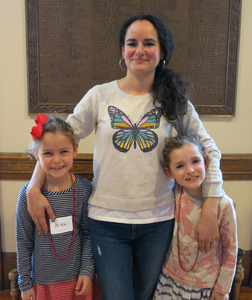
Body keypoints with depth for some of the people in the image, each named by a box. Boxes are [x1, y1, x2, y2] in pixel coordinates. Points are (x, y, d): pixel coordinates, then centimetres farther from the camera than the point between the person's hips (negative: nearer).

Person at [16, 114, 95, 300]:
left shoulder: (84, 188, -10)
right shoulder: (28, 193, -12)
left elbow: (88, 234, -1)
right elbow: (24, 242, -4)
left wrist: (87, 270, -3)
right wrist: (25, 283, 1)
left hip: (77, 278, 1)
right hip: (43, 282, 0)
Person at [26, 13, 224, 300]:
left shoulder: (174, 100, 0)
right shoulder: (100, 96, -3)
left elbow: (209, 150, 1)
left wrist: (210, 211, -5)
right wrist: (34, 188, -6)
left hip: (158, 222, 2)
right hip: (107, 221, -1)